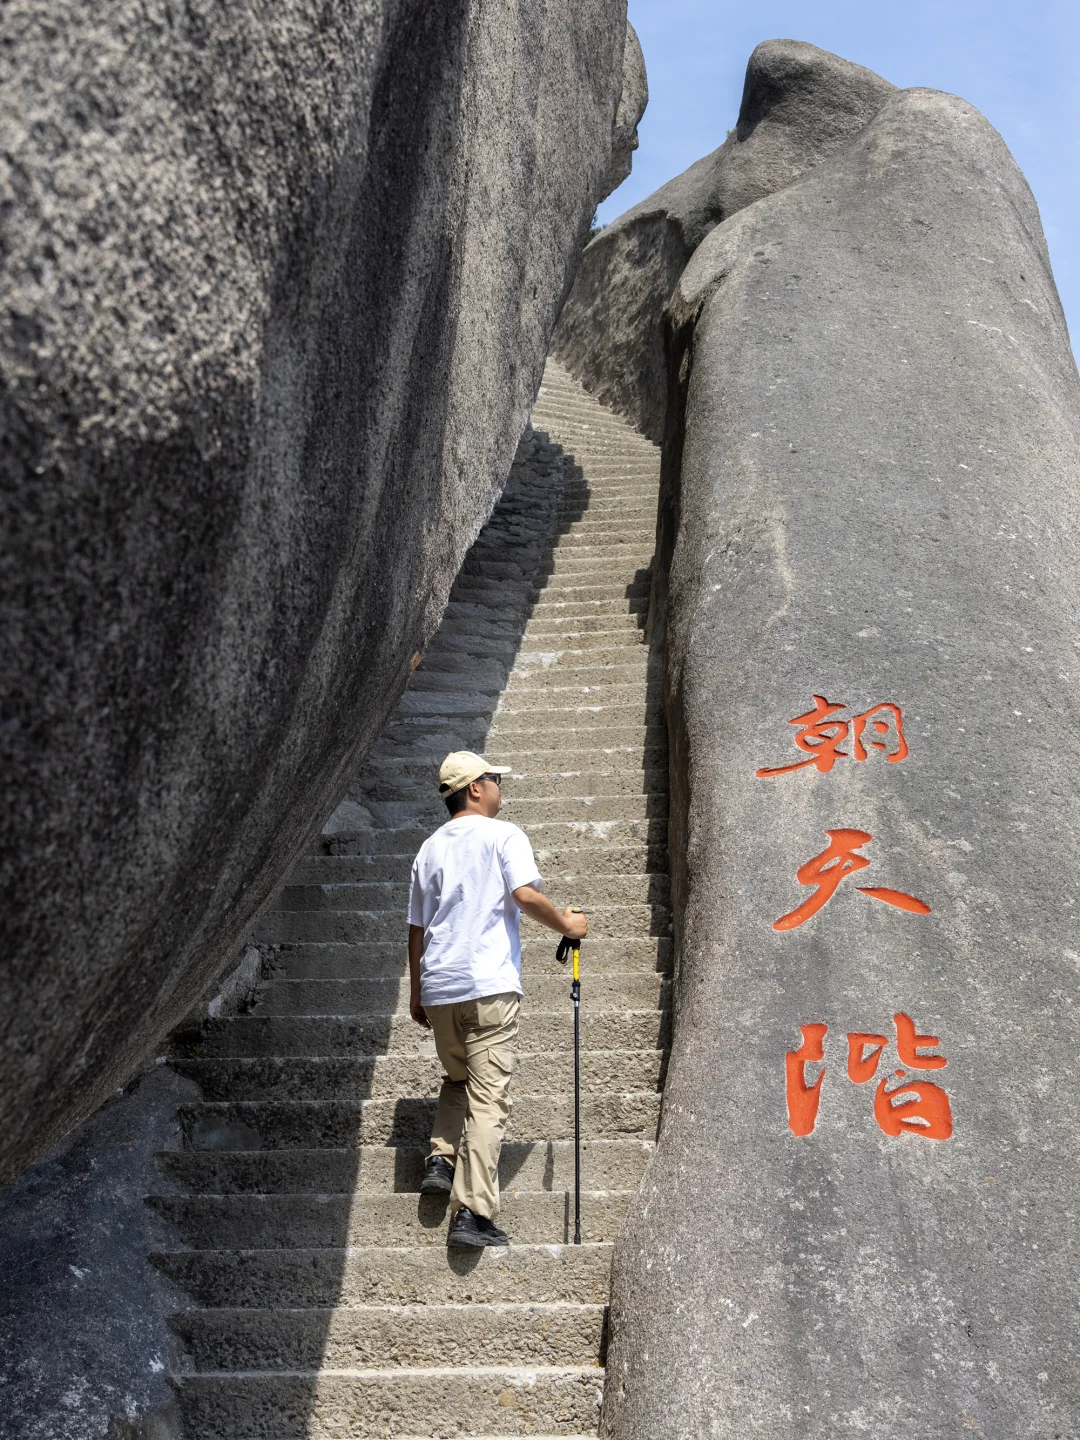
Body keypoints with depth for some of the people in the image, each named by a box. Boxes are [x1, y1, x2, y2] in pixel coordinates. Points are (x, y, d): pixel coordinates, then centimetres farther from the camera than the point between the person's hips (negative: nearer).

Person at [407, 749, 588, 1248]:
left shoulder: (429, 847, 17)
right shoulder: (503, 835, 0)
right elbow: (525, 895, -15)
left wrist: (416, 993, 25)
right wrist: (566, 923, 1)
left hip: (439, 986, 6)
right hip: (489, 984, -6)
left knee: (457, 1079, 26)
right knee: (488, 1096, -6)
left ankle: (441, 1161, 10)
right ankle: (472, 1213, -11)